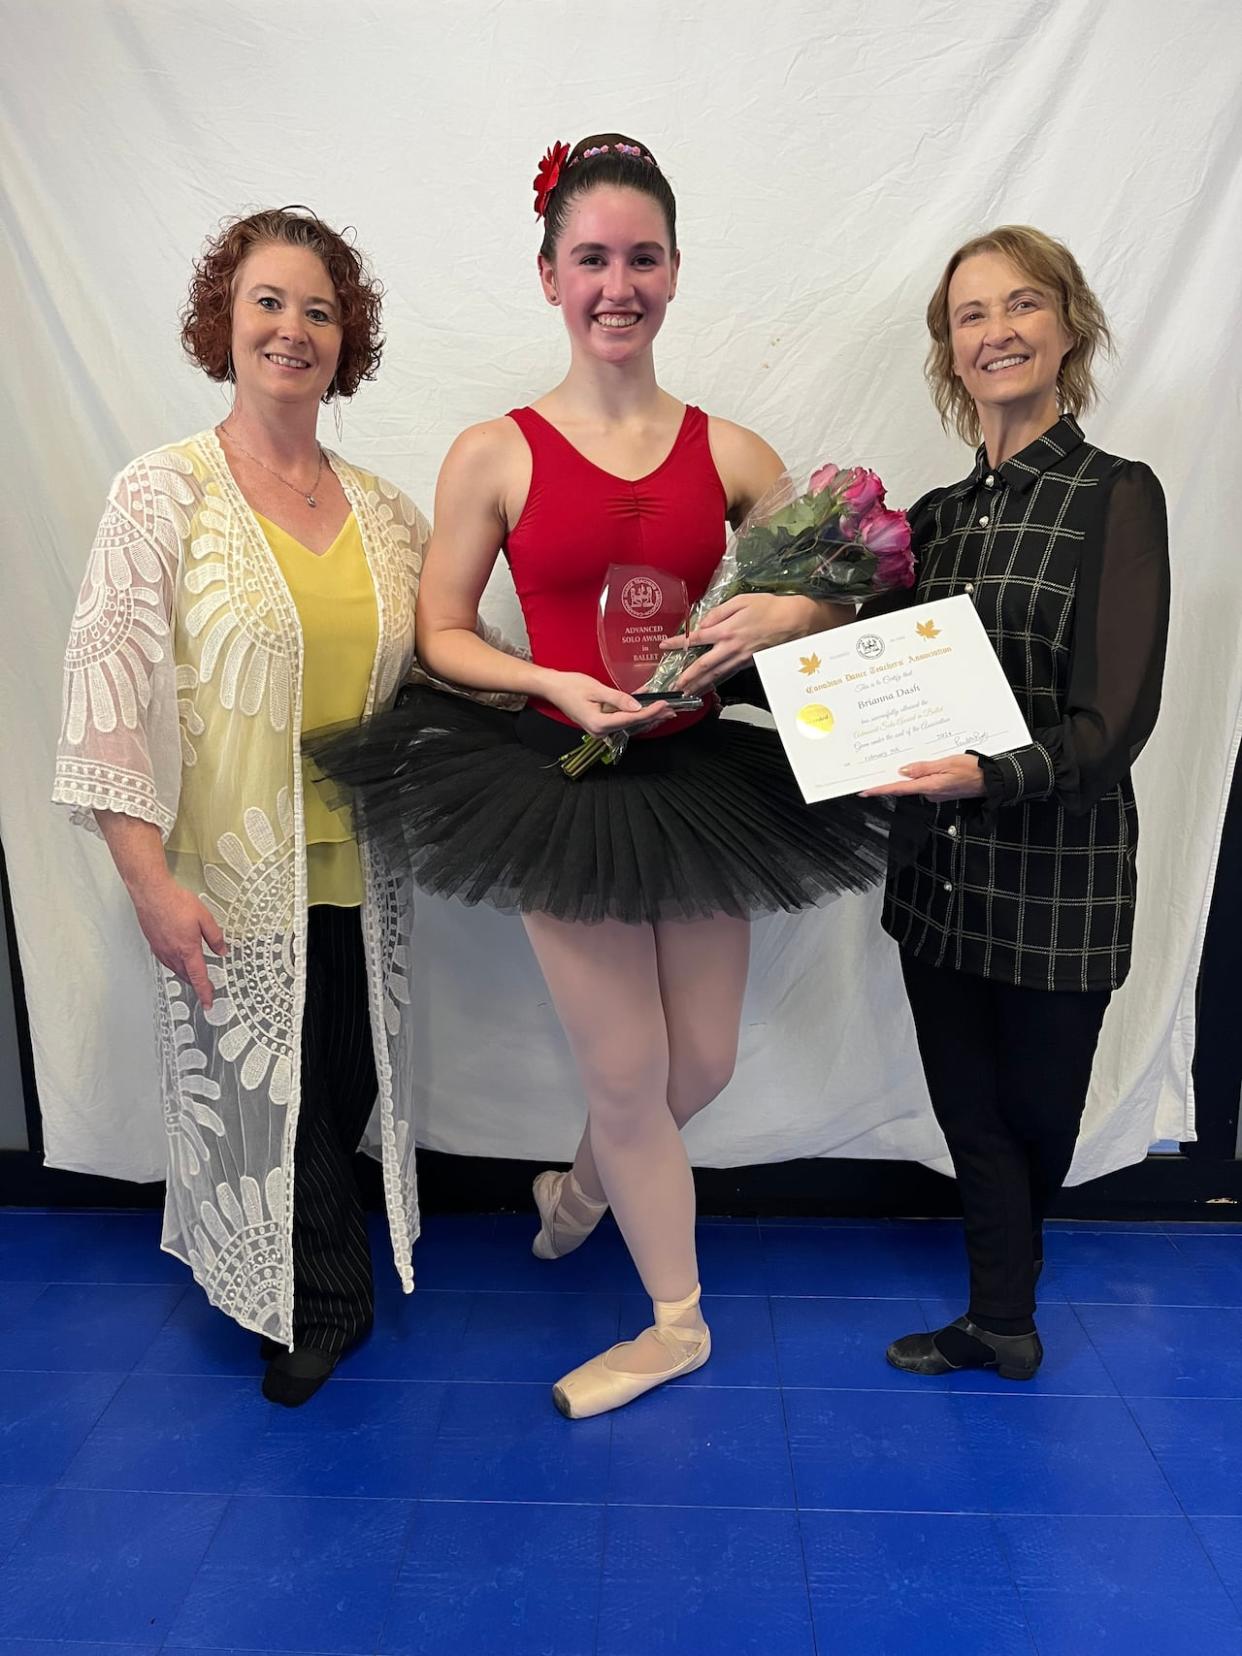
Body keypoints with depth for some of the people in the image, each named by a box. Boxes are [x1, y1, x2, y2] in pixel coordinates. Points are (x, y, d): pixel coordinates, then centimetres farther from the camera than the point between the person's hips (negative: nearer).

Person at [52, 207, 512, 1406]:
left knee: (350, 1093, 14)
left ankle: (318, 1290, 41)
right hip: (229, 880, -4)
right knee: (265, 1104, 9)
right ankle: (323, 1303, 36)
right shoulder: (162, 495, -5)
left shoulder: (384, 509, 8)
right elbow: (106, 687, -10)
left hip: (362, 870, 4)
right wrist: (148, 878, -15)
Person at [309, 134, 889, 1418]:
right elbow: (439, 633, 0)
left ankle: (582, 1186, 48)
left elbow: (843, 597, 9)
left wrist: (782, 616, -13)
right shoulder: (495, 455, -4)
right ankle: (678, 1322, 33)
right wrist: (557, 685, -16)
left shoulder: (729, 452, 2)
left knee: (702, 1065, 13)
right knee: (627, 1074, 7)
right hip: (563, 784, -2)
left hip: (705, 781, 3)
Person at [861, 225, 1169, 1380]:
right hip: (941, 870, 5)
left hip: (1058, 873, -4)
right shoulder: (936, 515, 9)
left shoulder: (1115, 497, -7)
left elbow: (1112, 721, -16)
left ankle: (1000, 1315, 41)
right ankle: (1000, 1324, 35)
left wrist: (994, 774, -33)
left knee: (1034, 1110, 13)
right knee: (968, 1108, 14)